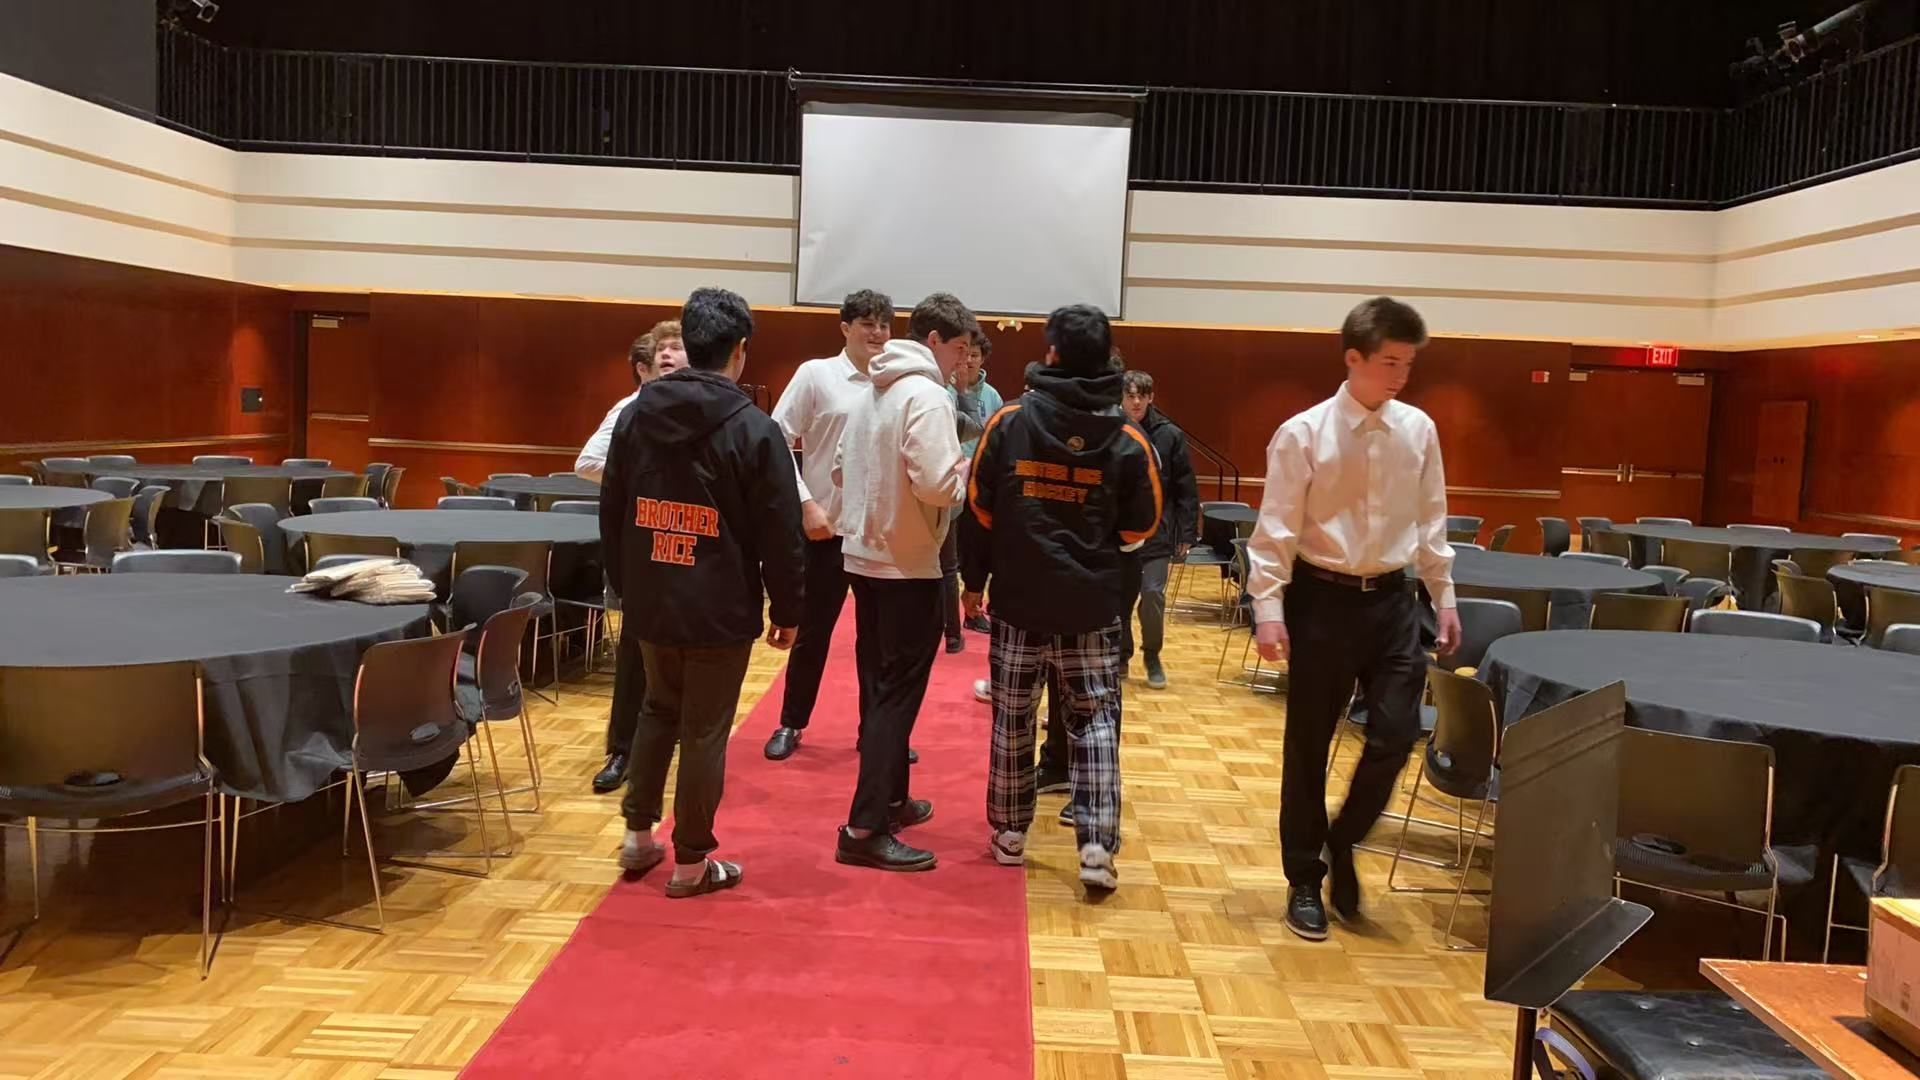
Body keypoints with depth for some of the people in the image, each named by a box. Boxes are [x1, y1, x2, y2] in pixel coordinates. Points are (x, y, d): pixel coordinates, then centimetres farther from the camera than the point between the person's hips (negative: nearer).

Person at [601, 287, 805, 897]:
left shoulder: (635, 415, 3)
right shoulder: (754, 430, -13)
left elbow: (611, 515, 11)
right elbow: (781, 536, -11)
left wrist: (625, 587, 22)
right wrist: (787, 610, 0)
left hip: (650, 603, 5)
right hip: (721, 610, -5)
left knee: (659, 710, 24)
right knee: (704, 732, 5)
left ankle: (638, 835, 28)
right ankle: (691, 863, 15)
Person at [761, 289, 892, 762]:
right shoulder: (816, 374, -4)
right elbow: (777, 442, -6)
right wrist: (806, 504, -12)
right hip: (827, 527, -2)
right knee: (813, 632, 9)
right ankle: (791, 724, 25)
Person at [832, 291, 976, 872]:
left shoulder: (875, 391, 12)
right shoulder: (927, 396, -16)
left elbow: (841, 468, 17)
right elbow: (937, 484, -25)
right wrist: (967, 473, -6)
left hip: (863, 555, 9)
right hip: (907, 564, -9)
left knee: (878, 685, 17)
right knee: (899, 691, -6)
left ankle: (888, 797, 29)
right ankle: (865, 829, -7)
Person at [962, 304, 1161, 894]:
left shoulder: (1009, 420, -6)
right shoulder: (1127, 437, -6)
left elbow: (979, 508, -3)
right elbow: (1141, 527, 0)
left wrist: (974, 579, 9)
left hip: (1019, 598, 0)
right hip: (1093, 604, 0)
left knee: (1013, 717, 13)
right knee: (1096, 721, 8)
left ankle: (1009, 833, 23)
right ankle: (1097, 845, 2)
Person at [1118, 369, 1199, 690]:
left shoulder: (1170, 435, -3)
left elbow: (1186, 490, 0)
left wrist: (1186, 534, -3)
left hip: (1157, 532, -1)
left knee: (1153, 594, -6)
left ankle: (1152, 657, 16)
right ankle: (1121, 654, 27)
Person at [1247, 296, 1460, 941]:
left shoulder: (1419, 431, 2)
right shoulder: (1303, 434, -11)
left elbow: (1431, 520, 11)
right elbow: (1276, 529, -10)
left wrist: (1444, 597, 12)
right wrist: (1268, 609, -15)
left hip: (1391, 599, 4)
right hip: (1324, 599, -3)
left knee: (1396, 733, -2)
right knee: (1307, 747, 6)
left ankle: (1343, 842, 25)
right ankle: (1304, 882, 21)